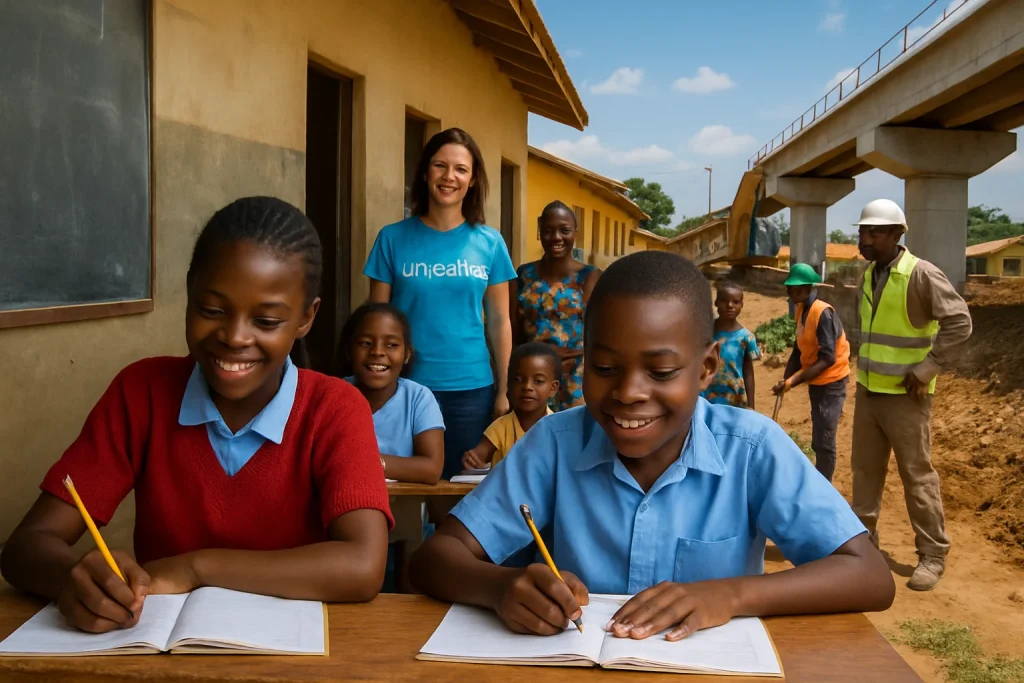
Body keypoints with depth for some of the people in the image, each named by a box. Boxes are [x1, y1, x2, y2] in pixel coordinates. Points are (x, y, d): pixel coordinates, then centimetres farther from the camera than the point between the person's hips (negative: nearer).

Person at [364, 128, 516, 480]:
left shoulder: (489, 242, 2)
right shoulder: (393, 238, -2)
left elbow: (499, 322, 4)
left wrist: (503, 391, 2)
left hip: (472, 388, 1)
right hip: (407, 385, -1)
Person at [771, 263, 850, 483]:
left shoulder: (823, 313, -22)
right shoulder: (801, 310, 5)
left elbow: (827, 359, -26)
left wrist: (794, 381, -29)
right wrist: (786, 378, -2)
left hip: (831, 383, -9)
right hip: (815, 382, 9)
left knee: (823, 441, -7)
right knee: (819, 441, 20)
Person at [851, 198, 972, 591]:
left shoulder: (920, 274, -14)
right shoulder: (868, 276, 9)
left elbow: (959, 323, -17)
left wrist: (926, 369, -18)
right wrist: (864, 371, 15)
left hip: (904, 394, -7)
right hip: (868, 390, 7)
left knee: (917, 474, 0)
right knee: (865, 469, 13)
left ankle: (932, 555, 11)